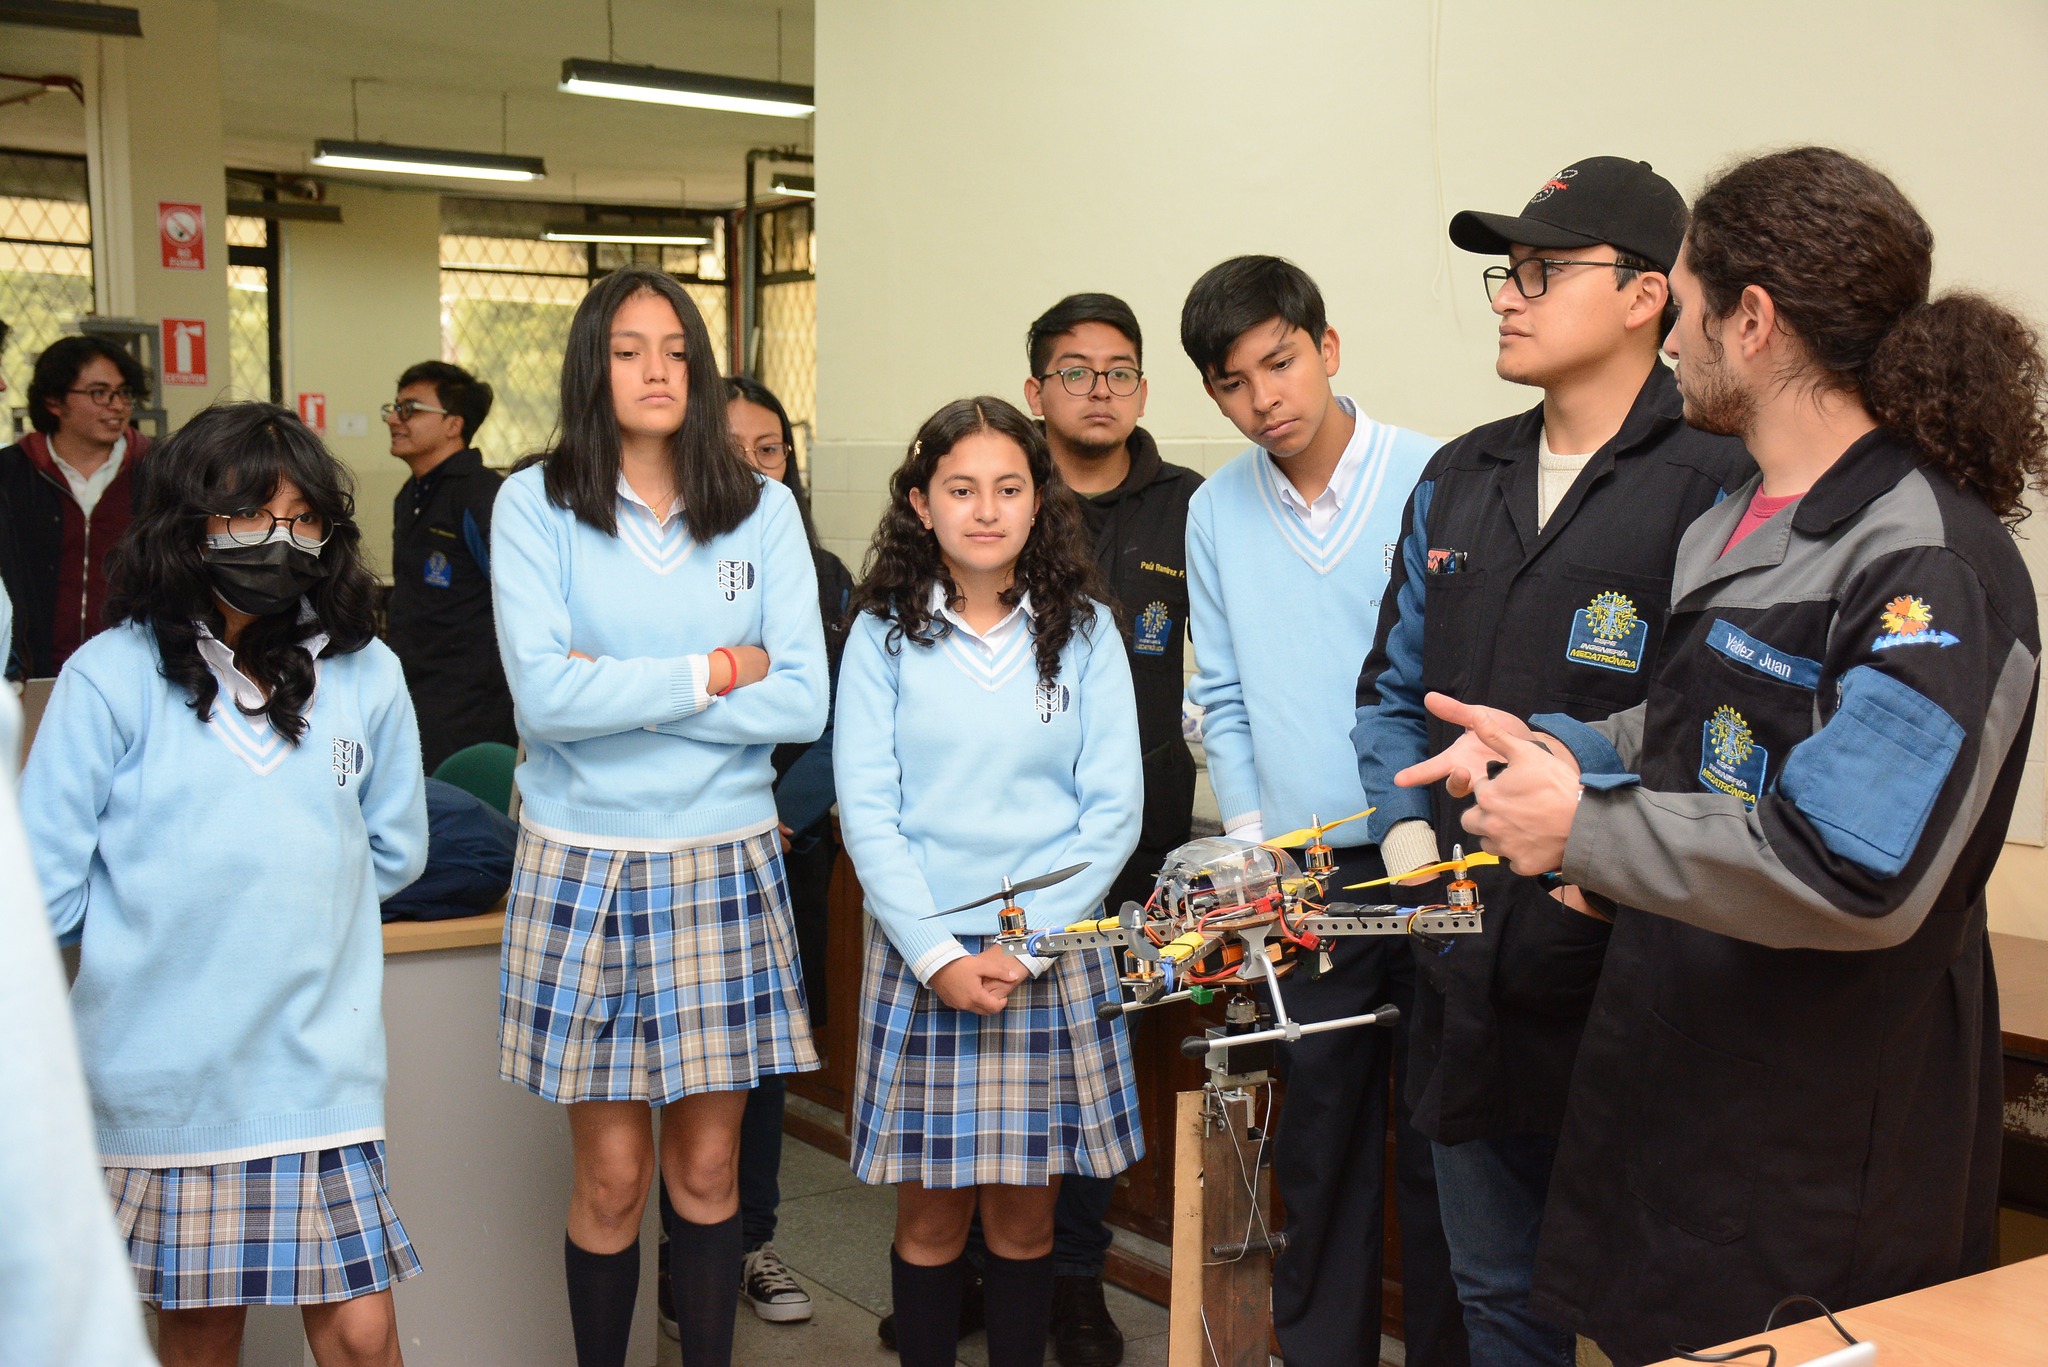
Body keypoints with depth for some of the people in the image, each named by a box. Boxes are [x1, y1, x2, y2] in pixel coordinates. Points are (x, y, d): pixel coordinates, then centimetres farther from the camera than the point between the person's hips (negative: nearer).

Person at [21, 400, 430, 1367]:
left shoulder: (366, 675, 2)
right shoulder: (111, 677, -7)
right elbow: (45, 884, -3)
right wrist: (159, 909, 8)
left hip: (319, 1062, 1)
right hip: (163, 1063, -1)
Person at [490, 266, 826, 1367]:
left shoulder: (763, 509, 4)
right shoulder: (534, 504, -2)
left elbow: (801, 701, -6)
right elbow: (542, 696, -15)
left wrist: (619, 693, -11)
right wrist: (714, 674, -9)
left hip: (726, 864, 2)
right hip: (586, 865, -2)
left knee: (707, 1166, 9)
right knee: (612, 1175, 5)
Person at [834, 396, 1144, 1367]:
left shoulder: (1085, 632, 3)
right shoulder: (883, 636, 1)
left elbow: (1112, 810, 0)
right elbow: (866, 811, -3)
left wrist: (1028, 945, -9)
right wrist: (942, 957, -10)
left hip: (1053, 955, 1)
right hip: (920, 956, 0)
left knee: (1024, 1211, 7)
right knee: (930, 1212, 5)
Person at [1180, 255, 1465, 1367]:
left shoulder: (1434, 481, -6)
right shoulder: (1217, 513, 6)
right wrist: (1254, 846, 2)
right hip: (1304, 884, 3)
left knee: (1441, 1146, 4)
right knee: (1319, 1140, 11)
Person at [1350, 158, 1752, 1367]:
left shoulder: (1715, 487, -10)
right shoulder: (1459, 483, 12)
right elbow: (1394, 692, 17)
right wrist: (1409, 833, 2)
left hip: (1626, 980, -6)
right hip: (1472, 977, 7)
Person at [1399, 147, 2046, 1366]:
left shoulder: (1931, 569, -21)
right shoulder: (1740, 521, 11)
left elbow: (1853, 878, -29)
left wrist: (1582, 828, -23)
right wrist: (1554, 750, 4)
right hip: (1678, 1075, 9)